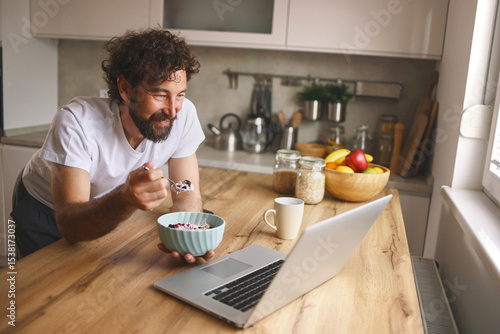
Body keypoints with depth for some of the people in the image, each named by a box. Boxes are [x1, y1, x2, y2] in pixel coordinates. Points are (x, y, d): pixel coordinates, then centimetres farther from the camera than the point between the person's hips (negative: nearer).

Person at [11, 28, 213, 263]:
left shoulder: (183, 113, -26)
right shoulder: (76, 122, -35)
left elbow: (188, 195, -19)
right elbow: (69, 227, -38)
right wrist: (126, 199, -56)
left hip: (108, 215, 3)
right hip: (45, 214, -2)